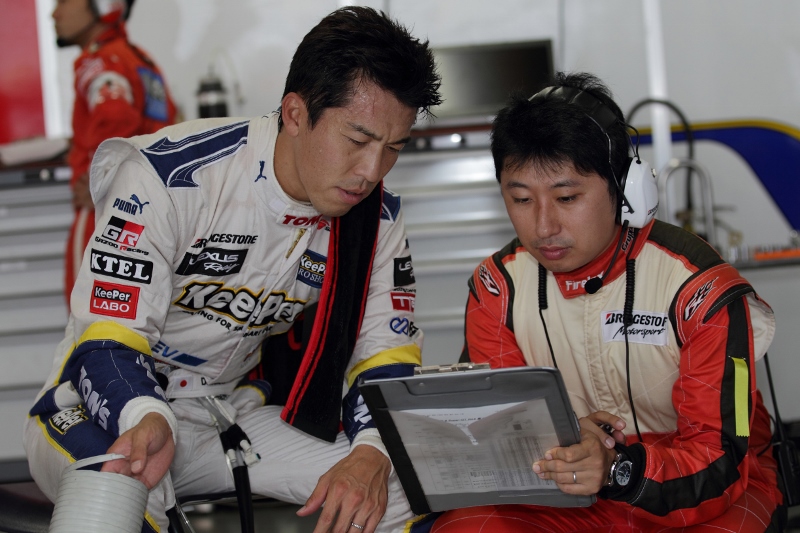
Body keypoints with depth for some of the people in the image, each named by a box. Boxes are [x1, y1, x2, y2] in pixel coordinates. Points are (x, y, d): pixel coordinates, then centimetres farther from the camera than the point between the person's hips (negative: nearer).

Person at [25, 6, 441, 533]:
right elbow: (107, 342, -24)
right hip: (109, 411, -6)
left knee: (402, 481, -11)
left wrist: (371, 454, -24)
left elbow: (387, 355, -2)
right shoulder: (168, 176, -24)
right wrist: (147, 421, -47)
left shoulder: (375, 213, -6)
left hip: (236, 408, 6)